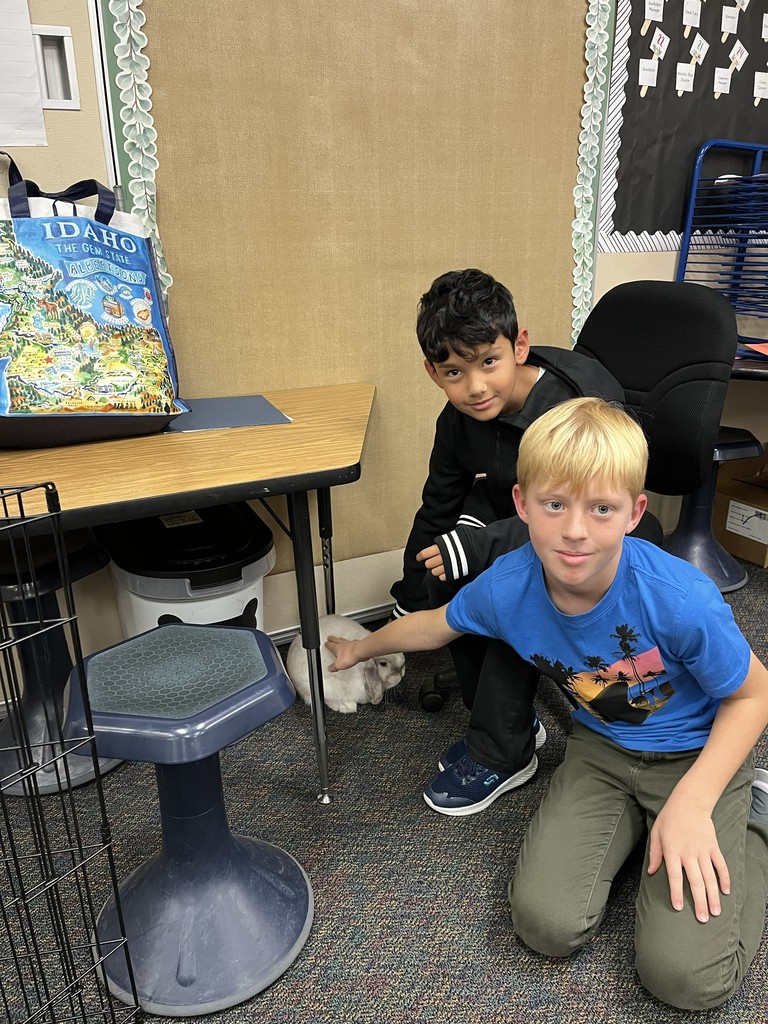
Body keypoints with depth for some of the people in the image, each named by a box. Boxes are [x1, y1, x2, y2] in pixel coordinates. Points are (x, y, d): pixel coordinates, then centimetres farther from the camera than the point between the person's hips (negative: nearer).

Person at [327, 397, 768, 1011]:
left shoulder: (678, 600, -33)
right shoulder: (507, 587, -22)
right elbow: (436, 624, 2)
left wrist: (692, 802, -24)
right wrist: (362, 648, 19)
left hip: (700, 753, -3)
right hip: (601, 747, 3)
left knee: (685, 975, -14)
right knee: (546, 924, -13)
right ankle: (634, 821, 13)